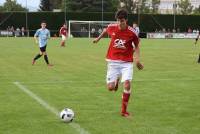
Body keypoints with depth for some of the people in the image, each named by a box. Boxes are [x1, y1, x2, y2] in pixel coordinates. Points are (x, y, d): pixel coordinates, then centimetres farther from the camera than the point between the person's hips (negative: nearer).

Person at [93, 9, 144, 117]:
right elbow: (105, 30, 18)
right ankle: (116, 80, 34)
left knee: (127, 85, -18)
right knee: (110, 87, -5)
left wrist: (137, 59, -6)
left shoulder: (132, 32, -11)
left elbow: (137, 45, 5)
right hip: (113, 61, 2)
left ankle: (124, 110, 0)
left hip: (127, 62, -2)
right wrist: (98, 38, 33)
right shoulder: (112, 27, -7)